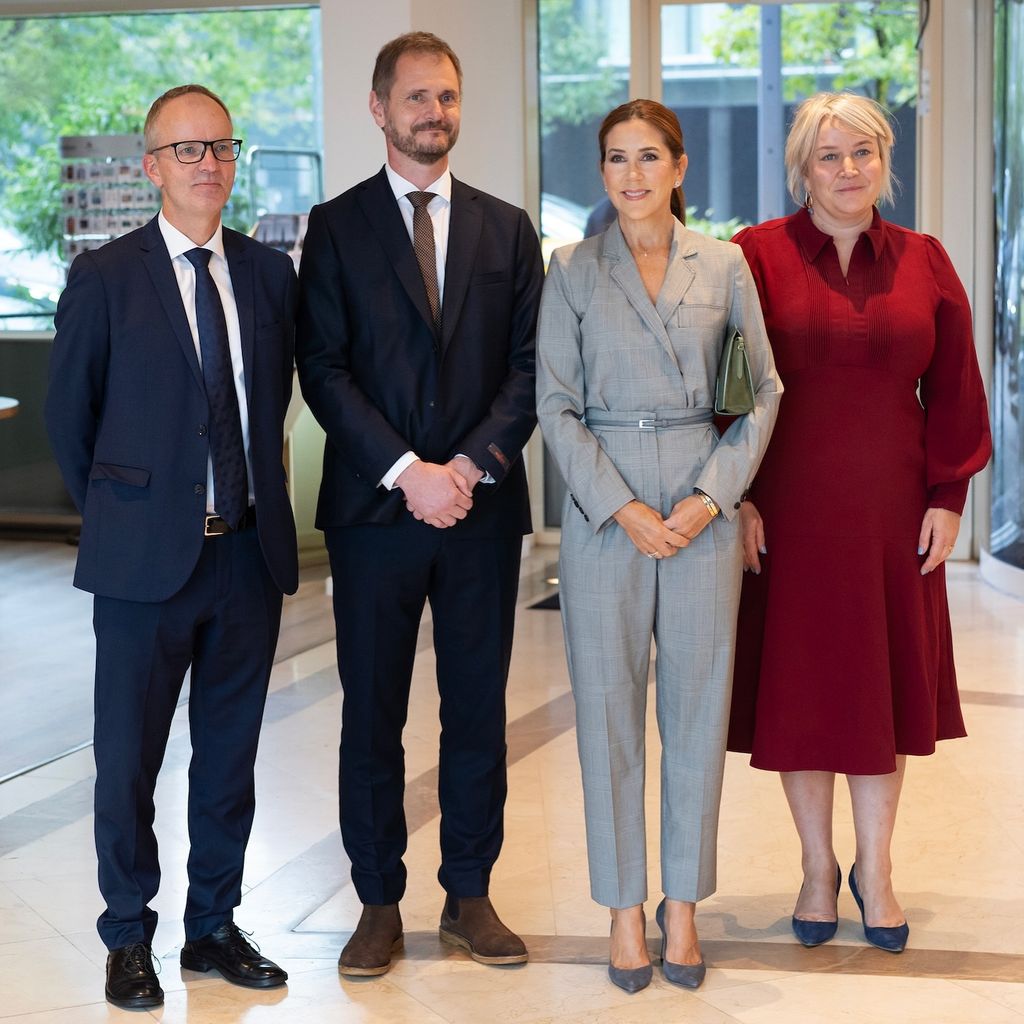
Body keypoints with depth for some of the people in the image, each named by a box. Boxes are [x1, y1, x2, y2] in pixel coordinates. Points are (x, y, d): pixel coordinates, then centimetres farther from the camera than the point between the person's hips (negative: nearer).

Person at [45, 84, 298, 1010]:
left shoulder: (269, 273, 7)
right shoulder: (104, 278, -4)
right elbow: (69, 418, 2)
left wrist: (255, 497, 11)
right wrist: (118, 515, 7)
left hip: (250, 551, 4)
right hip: (148, 556, -3)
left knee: (229, 755, 13)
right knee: (129, 760, 6)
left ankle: (215, 926, 27)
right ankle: (129, 940, 22)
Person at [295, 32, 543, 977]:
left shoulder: (507, 228, 10)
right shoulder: (336, 227, 3)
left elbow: (529, 365, 4)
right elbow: (324, 368, -4)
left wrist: (474, 464, -10)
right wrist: (408, 472, -13)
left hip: (484, 508, 2)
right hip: (374, 508, -2)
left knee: (478, 710, 7)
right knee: (372, 714, 5)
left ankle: (470, 895, 20)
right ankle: (380, 902, 16)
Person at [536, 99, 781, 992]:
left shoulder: (724, 266, 6)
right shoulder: (572, 271, 3)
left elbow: (761, 393, 4)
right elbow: (556, 404, -1)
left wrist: (709, 496, -8)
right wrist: (622, 506, -11)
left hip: (704, 507, 1)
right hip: (603, 507, -1)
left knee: (698, 707, 4)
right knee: (608, 709, 3)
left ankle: (683, 902, 17)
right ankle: (624, 906, 14)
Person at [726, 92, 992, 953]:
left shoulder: (923, 262, 6)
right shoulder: (757, 256, -2)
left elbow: (953, 388, 6)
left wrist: (947, 496, 0)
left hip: (889, 511, 2)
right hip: (787, 511, -2)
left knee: (885, 681, 8)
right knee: (798, 684, 5)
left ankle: (875, 869, 22)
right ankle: (818, 867, 20)